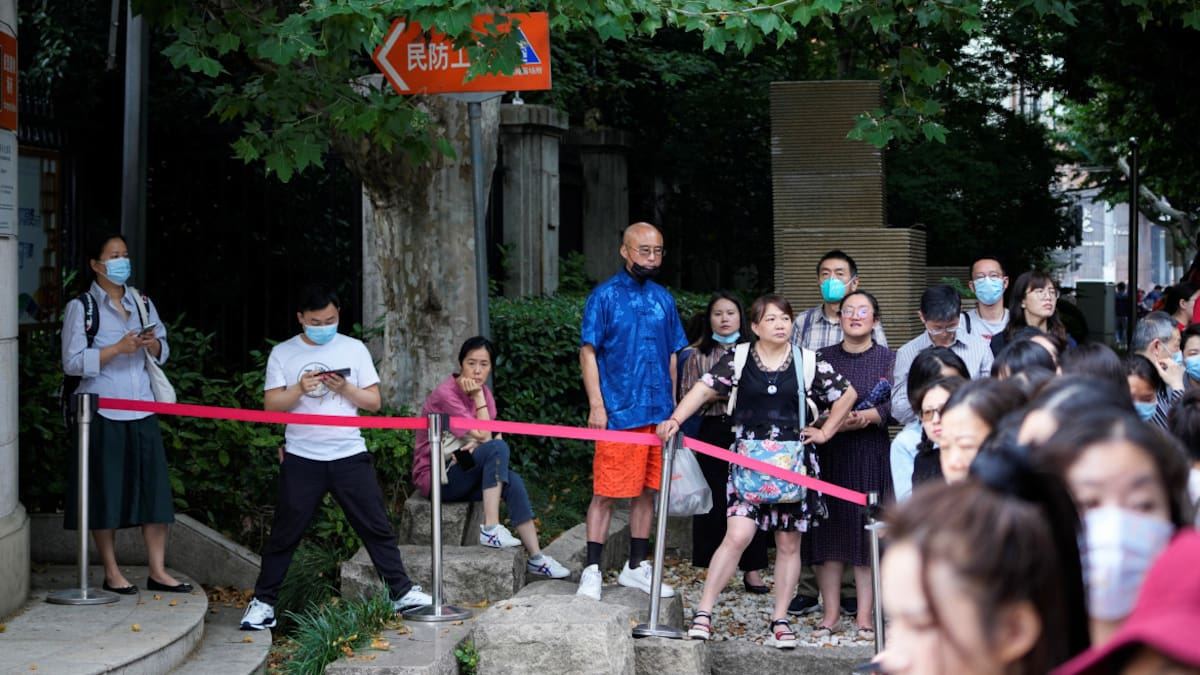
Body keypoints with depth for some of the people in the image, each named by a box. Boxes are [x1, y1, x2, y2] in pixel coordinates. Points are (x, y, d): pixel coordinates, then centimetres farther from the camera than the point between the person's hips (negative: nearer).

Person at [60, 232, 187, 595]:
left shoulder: (142, 302, 12)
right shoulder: (81, 307, -3)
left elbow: (163, 353, 15)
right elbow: (72, 362, -10)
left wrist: (153, 344, -8)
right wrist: (118, 349, -18)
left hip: (142, 411, 5)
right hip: (102, 414, -5)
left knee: (154, 490, 2)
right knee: (105, 494, 2)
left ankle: (157, 571, 8)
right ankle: (111, 573, 14)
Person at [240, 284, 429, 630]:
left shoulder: (354, 349, 6)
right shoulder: (283, 353, 4)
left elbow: (374, 401, 4)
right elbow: (271, 405, -1)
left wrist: (345, 388, -12)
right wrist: (300, 389, -17)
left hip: (349, 455, 1)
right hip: (301, 458, -1)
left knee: (376, 525, 2)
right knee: (284, 533, 3)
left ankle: (402, 592, 11)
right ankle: (263, 602, 12)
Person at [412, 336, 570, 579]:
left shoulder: (483, 391, 6)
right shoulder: (446, 394, -18)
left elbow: (496, 434, -3)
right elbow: (484, 437, -20)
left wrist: (477, 443, -23)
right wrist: (478, 397, -17)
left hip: (459, 473, 7)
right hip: (435, 478, -7)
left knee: (513, 481, -19)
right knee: (497, 448, -28)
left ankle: (535, 558, -15)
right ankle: (491, 529, -32)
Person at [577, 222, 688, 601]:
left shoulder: (663, 299, 13)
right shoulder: (605, 296, -2)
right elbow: (588, 353, -5)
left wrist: (673, 407, 14)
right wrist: (596, 406, -12)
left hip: (659, 413, 6)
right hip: (618, 413, -5)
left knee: (648, 490, 10)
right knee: (606, 492, -5)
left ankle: (636, 567, 20)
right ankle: (592, 571, 0)